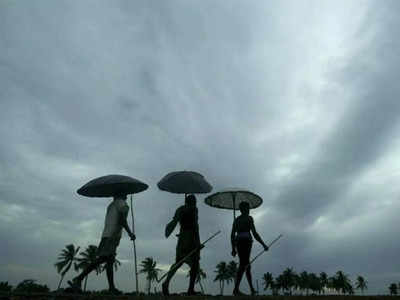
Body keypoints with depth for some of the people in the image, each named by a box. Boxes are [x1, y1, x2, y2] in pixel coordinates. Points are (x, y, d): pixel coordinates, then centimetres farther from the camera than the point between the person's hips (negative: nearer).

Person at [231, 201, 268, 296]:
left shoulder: (236, 220, 18)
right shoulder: (249, 218, -1)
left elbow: (232, 235, 13)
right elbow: (254, 233, -8)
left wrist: (233, 249, 17)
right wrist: (264, 245, -1)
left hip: (238, 243, 7)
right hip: (246, 242, -7)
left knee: (247, 265, 15)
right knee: (243, 265, -14)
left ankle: (252, 289, 16)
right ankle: (236, 289, -24)